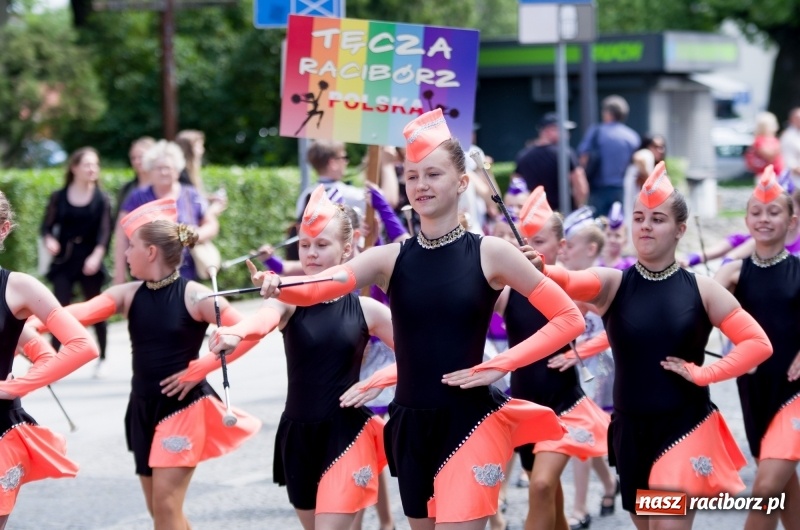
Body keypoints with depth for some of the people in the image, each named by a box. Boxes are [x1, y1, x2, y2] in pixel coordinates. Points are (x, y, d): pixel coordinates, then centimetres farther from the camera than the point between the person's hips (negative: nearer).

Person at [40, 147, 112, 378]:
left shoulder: (101, 198, 0)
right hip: (64, 260, 0)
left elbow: (105, 231, -7)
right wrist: (49, 240, -18)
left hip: (90, 261, 0)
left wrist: (96, 256, -21)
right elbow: (47, 226, 3)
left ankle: (102, 359, 18)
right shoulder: (59, 197, 2)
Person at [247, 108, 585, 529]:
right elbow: (313, 288, -15)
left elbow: (569, 319, -3)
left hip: (470, 422, -4)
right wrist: (277, 286, -38)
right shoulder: (389, 259, 2)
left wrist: (499, 365, -11)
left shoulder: (489, 254, -4)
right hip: (410, 425, 4)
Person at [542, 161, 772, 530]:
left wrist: (704, 374, -13)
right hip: (630, 431, 3)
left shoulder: (701, 289, -3)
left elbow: (758, 343, -4)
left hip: (686, 428, -3)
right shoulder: (612, 284, -2)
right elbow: (569, 281, -24)